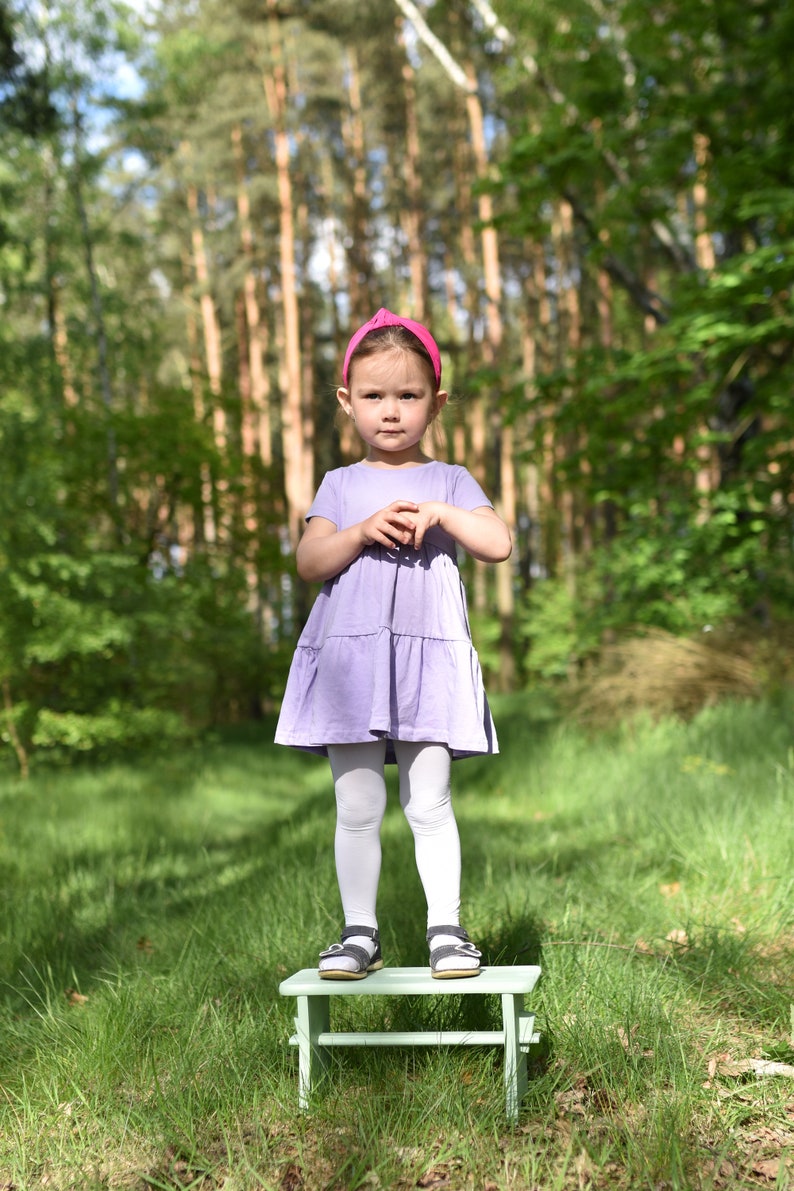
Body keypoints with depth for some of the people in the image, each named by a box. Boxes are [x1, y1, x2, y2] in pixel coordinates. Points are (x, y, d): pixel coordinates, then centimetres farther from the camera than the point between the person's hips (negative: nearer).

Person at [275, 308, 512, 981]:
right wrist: (363, 531, -13)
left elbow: (499, 545, -3)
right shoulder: (341, 486, 13)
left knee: (429, 804, -1)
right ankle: (360, 932, 12)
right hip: (347, 659, 2)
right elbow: (308, 562, 2)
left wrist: (437, 512, -14)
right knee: (357, 808, 4)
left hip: (428, 658, -1)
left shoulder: (449, 482, 10)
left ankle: (447, 927, 9)